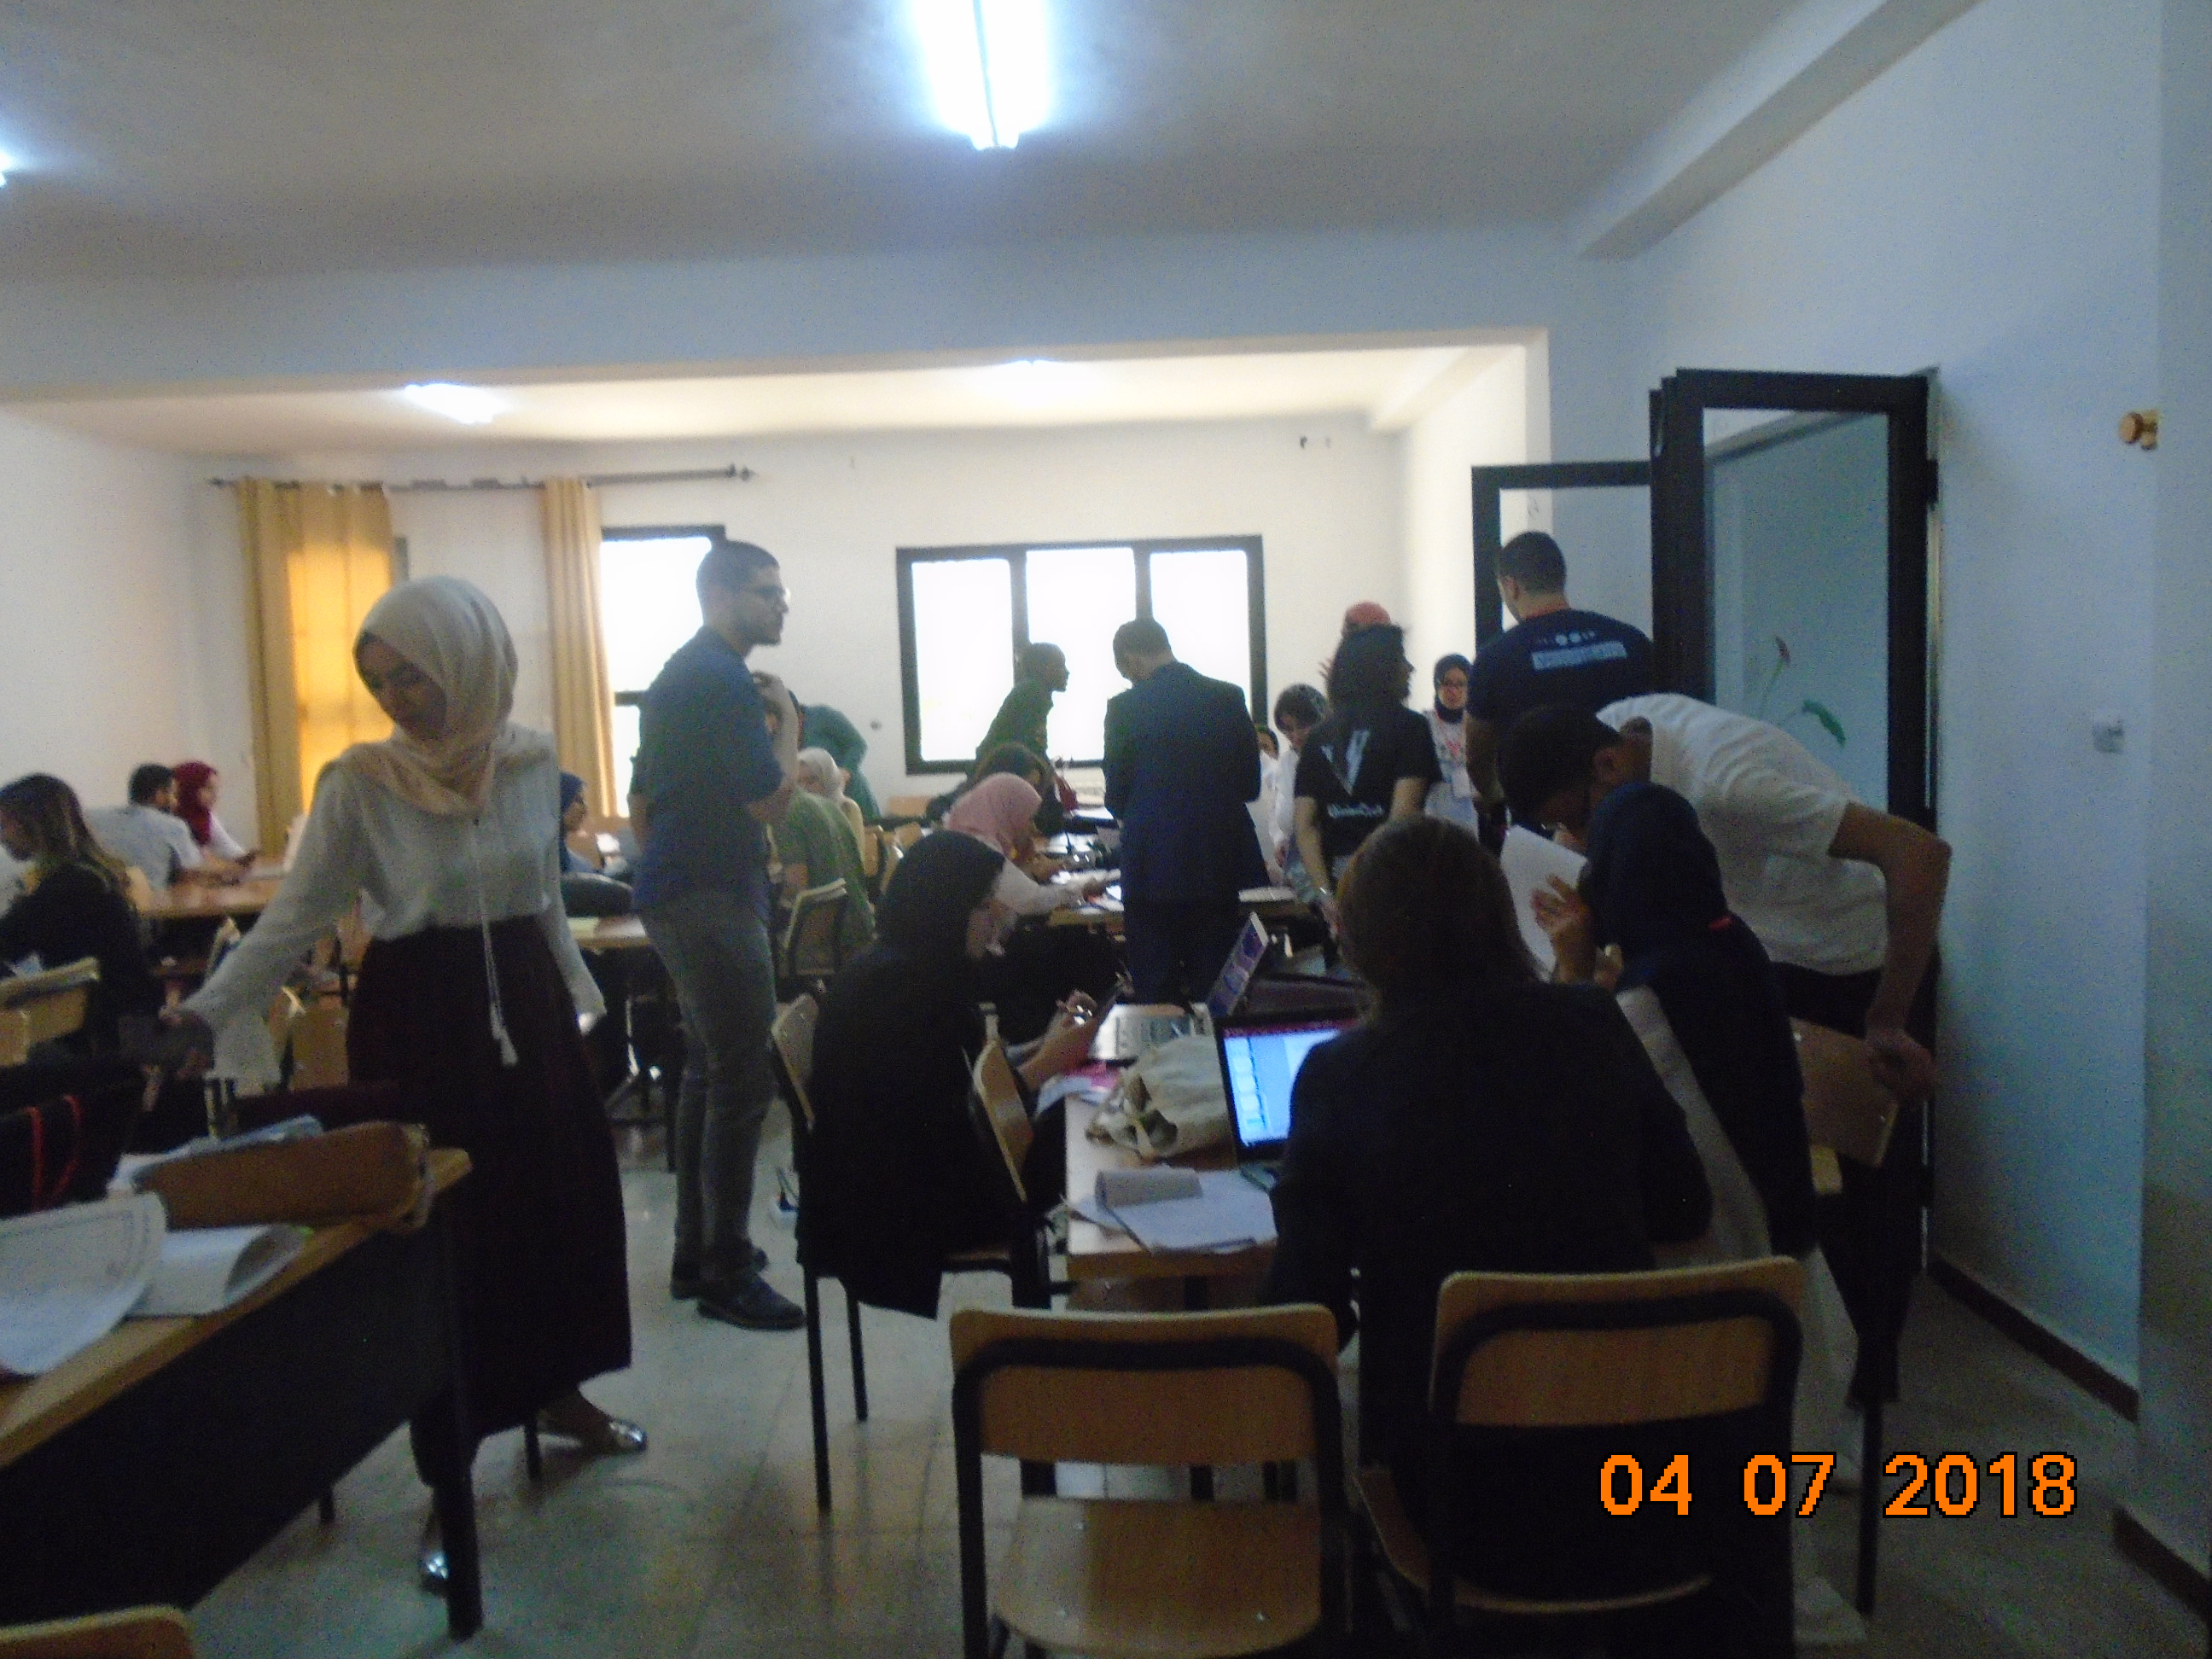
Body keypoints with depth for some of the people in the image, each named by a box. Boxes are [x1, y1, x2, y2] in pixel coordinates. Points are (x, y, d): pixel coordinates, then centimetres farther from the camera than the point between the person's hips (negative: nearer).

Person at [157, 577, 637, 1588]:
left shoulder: (532, 760, -1)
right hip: (416, 1018, -3)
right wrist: (204, 1013, -22)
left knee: (563, 1198, 9)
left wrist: (581, 993, 15)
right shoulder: (358, 782, -11)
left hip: (527, 1002, 4)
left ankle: (558, 1392, 35)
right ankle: (447, 1480, 16)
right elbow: (294, 917, -11)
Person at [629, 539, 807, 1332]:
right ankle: (727, 1273, 0)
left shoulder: (678, 675, 17)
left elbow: (641, 803, 21)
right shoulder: (724, 680, -15)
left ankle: (695, 1252, 24)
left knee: (707, 1073, 16)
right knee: (742, 1082, -7)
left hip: (677, 891, 11)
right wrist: (787, 716, -5)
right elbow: (771, 800, -18)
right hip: (713, 900, -11)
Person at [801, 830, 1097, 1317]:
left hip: (906, 1169, 9)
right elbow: (945, 1119, -23)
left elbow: (965, 1071, 12)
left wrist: (1044, 1047, 0)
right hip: (887, 1204, -9)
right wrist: (1045, 1064, -18)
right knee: (1076, 1152, -7)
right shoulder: (896, 986, -23)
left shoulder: (923, 971, 6)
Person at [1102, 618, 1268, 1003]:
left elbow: (1116, 797, -2)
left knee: (1157, 997, 7)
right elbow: (1250, 784, 6)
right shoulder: (1229, 698, 0)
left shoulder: (1125, 707, -8)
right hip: (1222, 866, 3)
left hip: (1154, 868, -3)